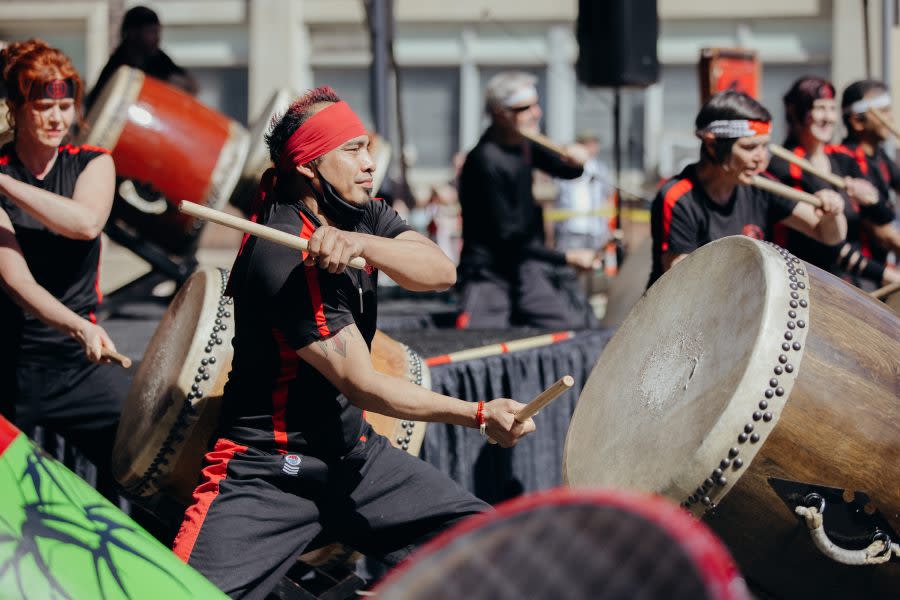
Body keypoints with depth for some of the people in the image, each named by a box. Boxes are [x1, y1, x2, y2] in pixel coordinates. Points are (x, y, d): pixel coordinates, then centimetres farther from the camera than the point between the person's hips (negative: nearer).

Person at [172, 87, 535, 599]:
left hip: (354, 453, 8)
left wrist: (359, 243, -33)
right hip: (269, 473, -8)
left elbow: (441, 272, -15)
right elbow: (362, 385, -21)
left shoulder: (362, 215, 4)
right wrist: (480, 416, -23)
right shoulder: (281, 256, -22)